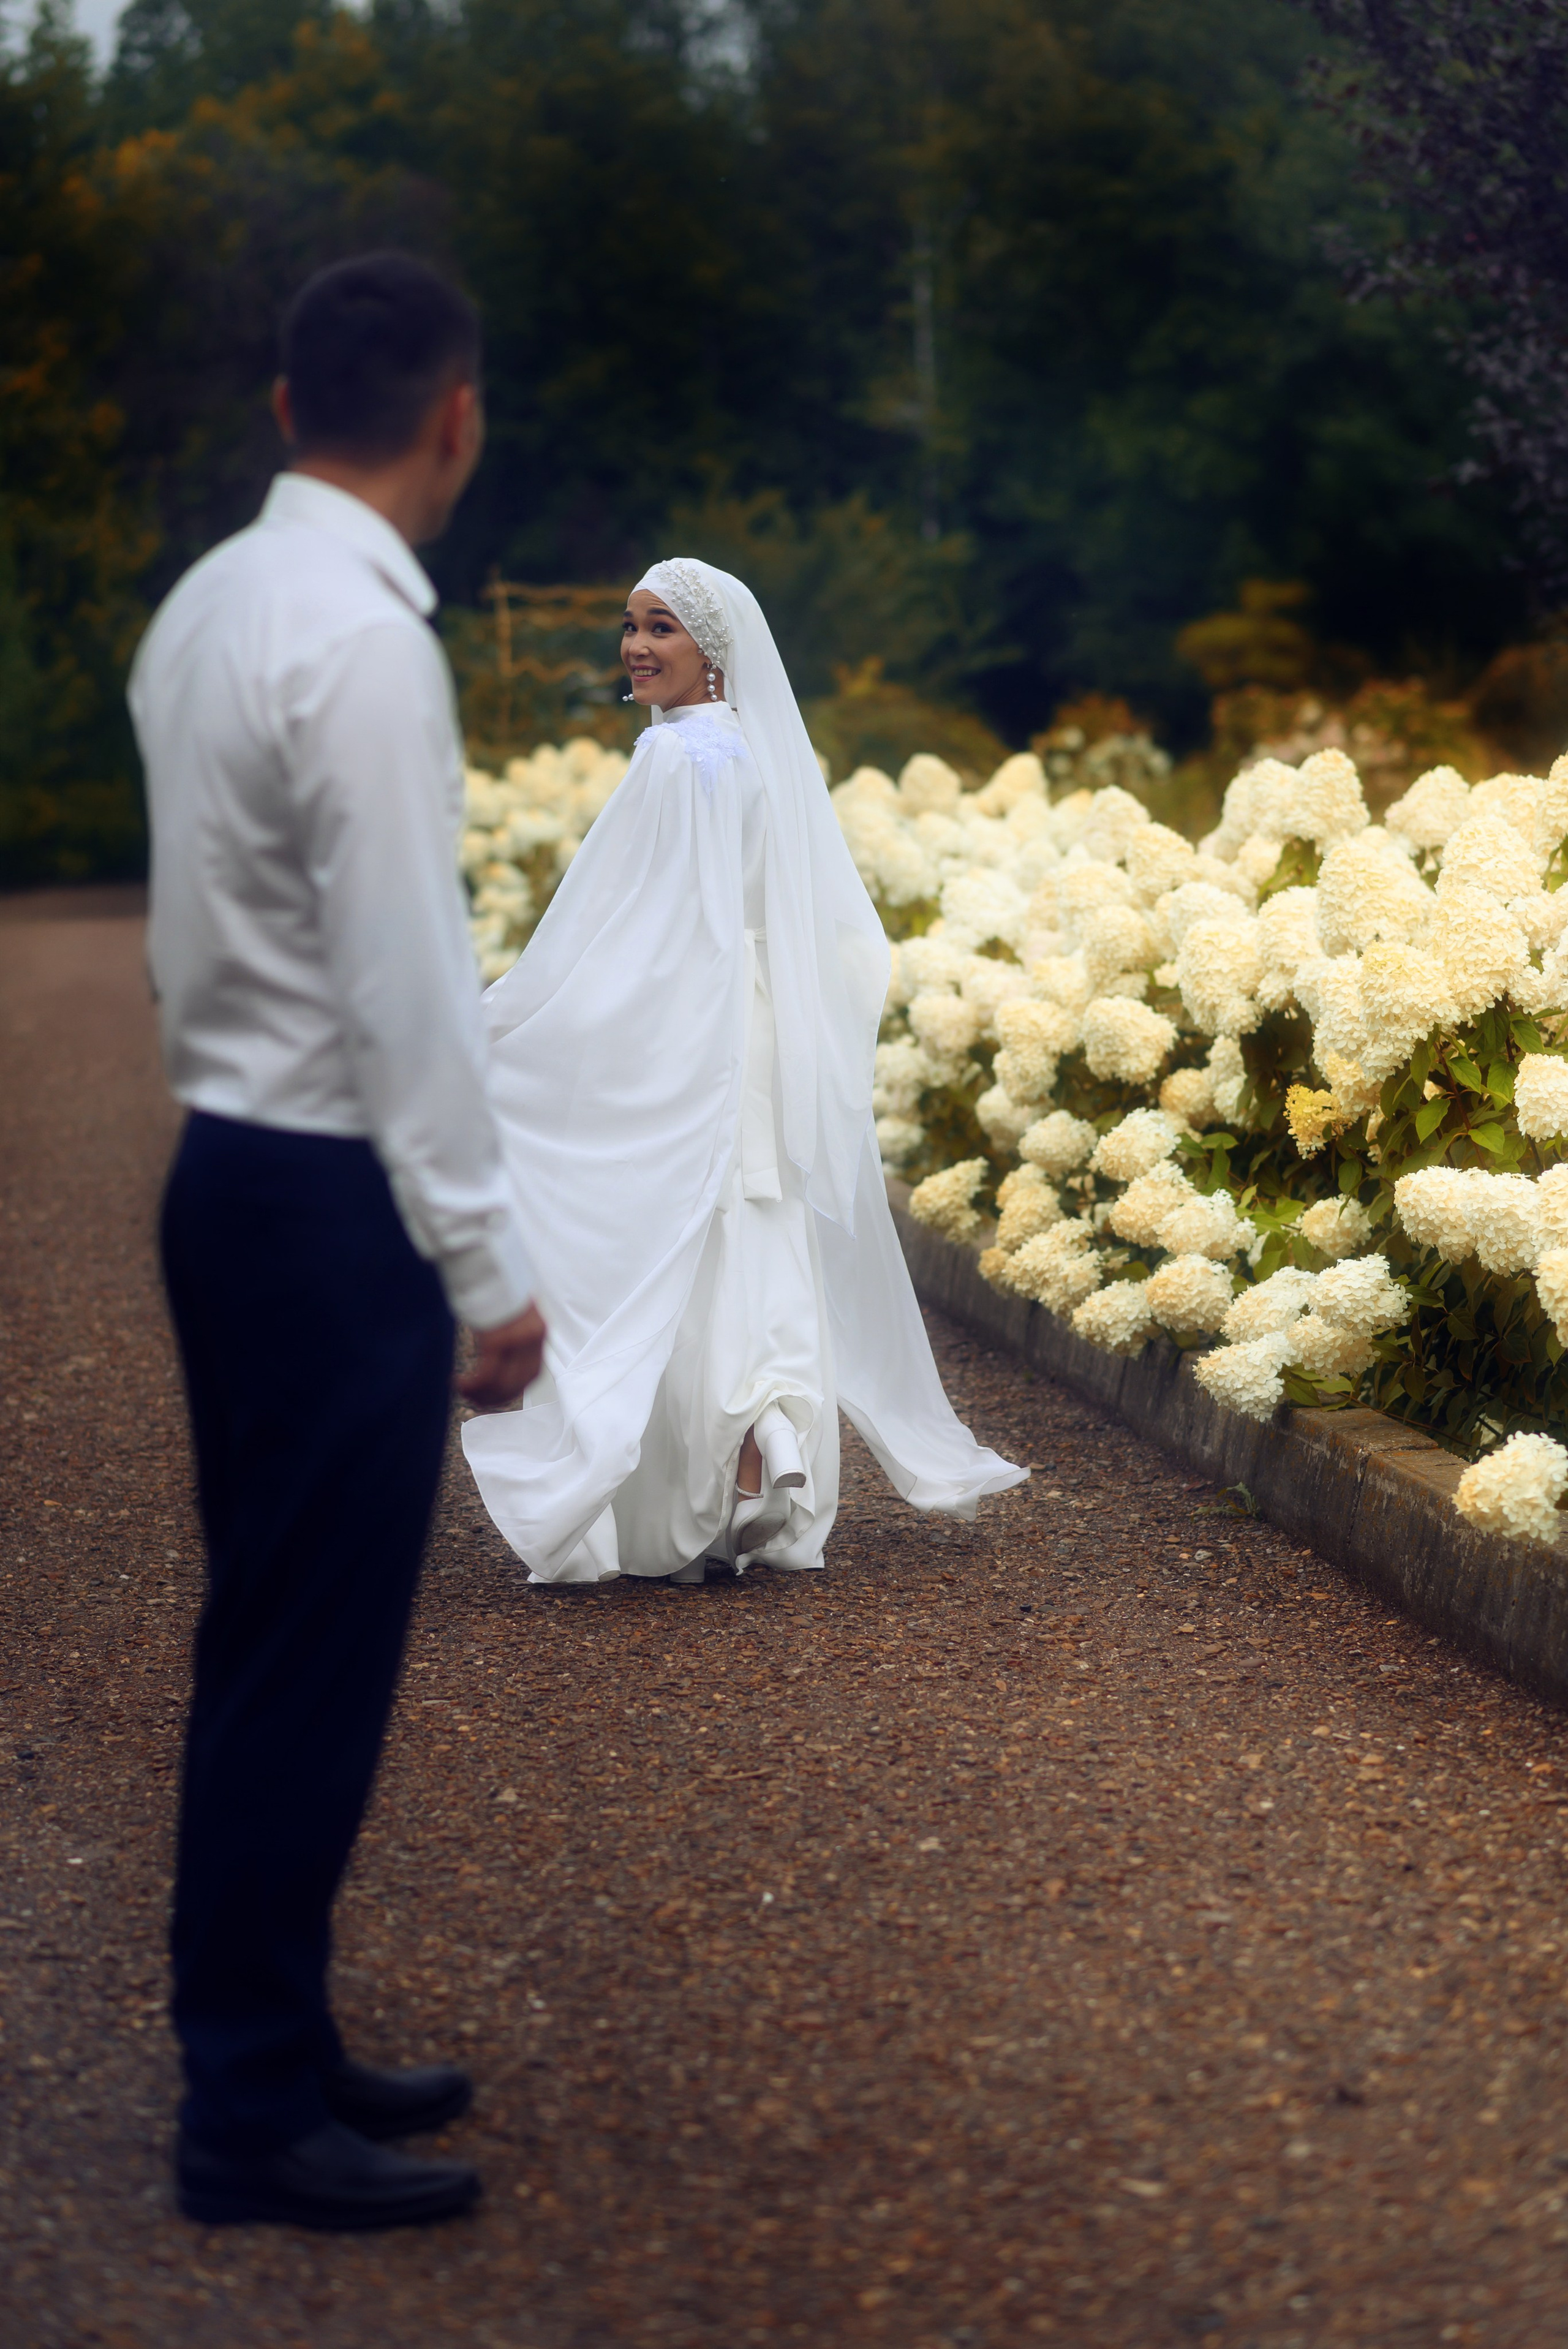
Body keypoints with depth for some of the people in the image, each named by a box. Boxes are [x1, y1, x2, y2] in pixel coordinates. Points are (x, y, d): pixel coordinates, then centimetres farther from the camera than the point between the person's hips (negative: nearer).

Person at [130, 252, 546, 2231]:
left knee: (274, 1646, 16)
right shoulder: (361, 645, -19)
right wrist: (489, 1261, -17)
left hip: (232, 1168, 9)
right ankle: (251, 2121, 8)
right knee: (309, 1669, -1)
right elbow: (406, 982, -21)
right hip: (329, 1204, -9)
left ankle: (273, 2047, 27)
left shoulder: (211, 604, 9)